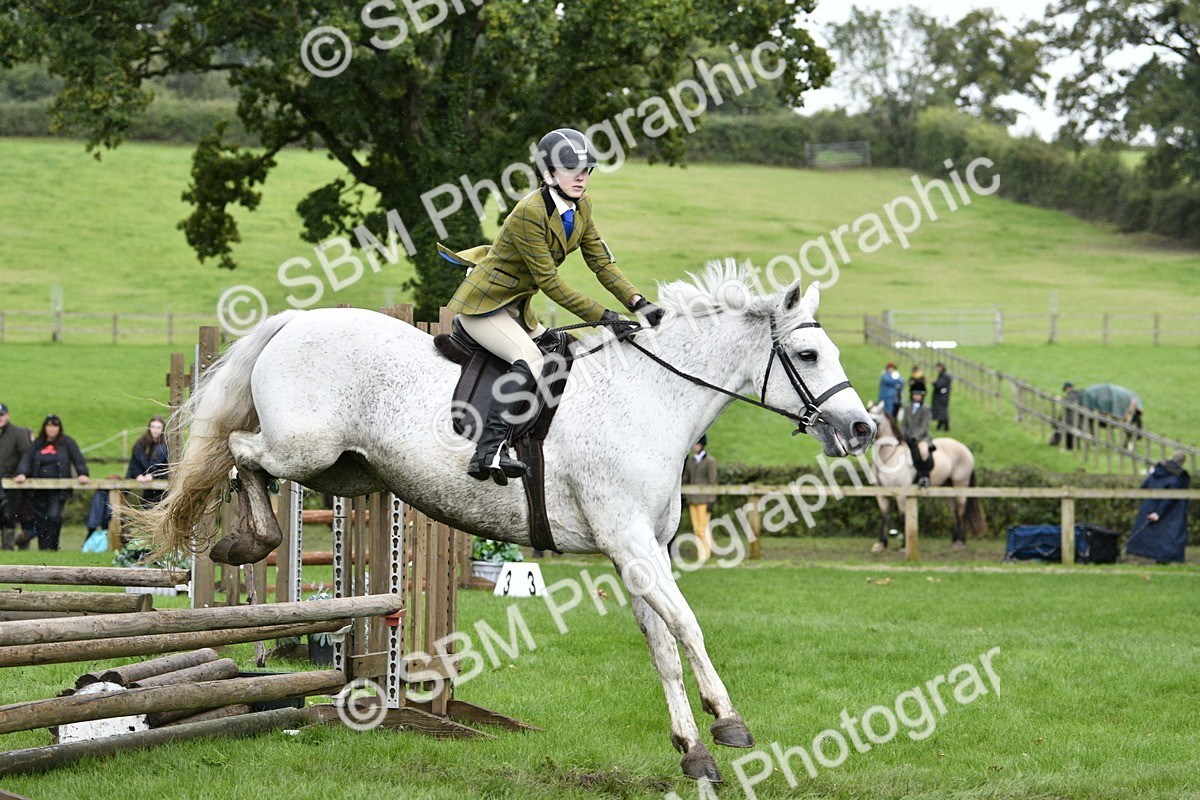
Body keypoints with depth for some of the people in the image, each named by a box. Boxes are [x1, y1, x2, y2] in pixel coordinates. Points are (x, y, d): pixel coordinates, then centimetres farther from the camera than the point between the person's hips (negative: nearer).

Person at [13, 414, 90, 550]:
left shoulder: (67, 442, 4)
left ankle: (51, 547, -12)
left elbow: (78, 458, -2)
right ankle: (42, 549, 14)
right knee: (41, 519, 4)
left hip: (59, 489, -3)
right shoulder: (38, 443, 12)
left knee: (54, 516, -17)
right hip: (40, 489, 3)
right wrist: (21, 473, -13)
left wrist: (82, 474, -17)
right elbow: (27, 458, 4)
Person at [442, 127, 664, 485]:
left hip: (516, 308, 10)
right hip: (482, 305, -10)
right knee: (531, 358, -30)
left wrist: (638, 304, -11)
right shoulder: (530, 212, -26)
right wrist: (605, 318, -27)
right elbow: (549, 281, -25)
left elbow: (601, 261, 4)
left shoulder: (580, 204, 1)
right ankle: (488, 452, -42)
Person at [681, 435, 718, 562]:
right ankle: (701, 554, 6)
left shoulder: (710, 461, -5)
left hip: (704, 499, -6)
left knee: (703, 527, -10)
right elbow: (686, 480, 16)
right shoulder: (690, 461, 12)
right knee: (696, 528, 4)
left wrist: (711, 501, -12)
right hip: (692, 499, 6)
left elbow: (712, 481, -8)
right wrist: (685, 499, 10)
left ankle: (707, 554, -3)